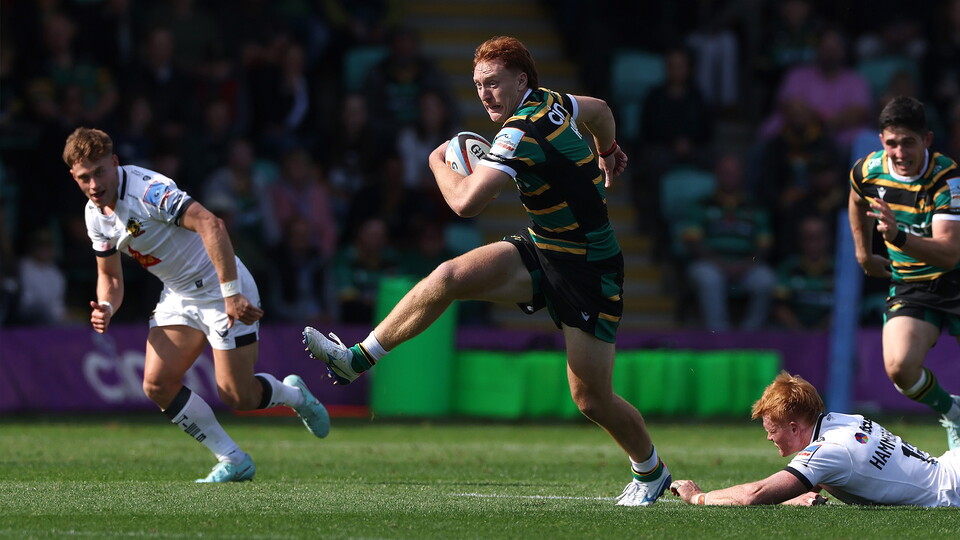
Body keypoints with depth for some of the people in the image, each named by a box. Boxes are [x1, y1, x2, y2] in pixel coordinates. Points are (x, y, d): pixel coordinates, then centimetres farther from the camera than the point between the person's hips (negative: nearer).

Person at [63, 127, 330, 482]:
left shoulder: (147, 189, -26)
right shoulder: (95, 215, 1)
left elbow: (210, 225, -35)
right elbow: (109, 275, 14)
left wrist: (231, 294, -38)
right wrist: (105, 308, -9)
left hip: (220, 287, -8)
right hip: (178, 297, 8)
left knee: (236, 396, -10)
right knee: (156, 384, -9)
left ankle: (293, 395, 26)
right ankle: (233, 462, 5)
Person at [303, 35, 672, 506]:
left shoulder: (522, 131, -26)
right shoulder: (551, 103, 1)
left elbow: (466, 202, -33)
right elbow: (600, 110, 24)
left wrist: (440, 161, -12)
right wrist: (607, 153, 46)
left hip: (587, 272, -9)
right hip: (539, 249, 9)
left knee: (592, 400, -2)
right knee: (448, 277, -13)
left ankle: (651, 471, 24)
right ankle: (357, 359, -7)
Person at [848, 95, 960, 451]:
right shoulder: (868, 171, -6)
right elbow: (857, 200, 22)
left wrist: (898, 237, -46)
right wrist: (863, 253, 20)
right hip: (909, 287, 3)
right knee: (899, 367, -20)